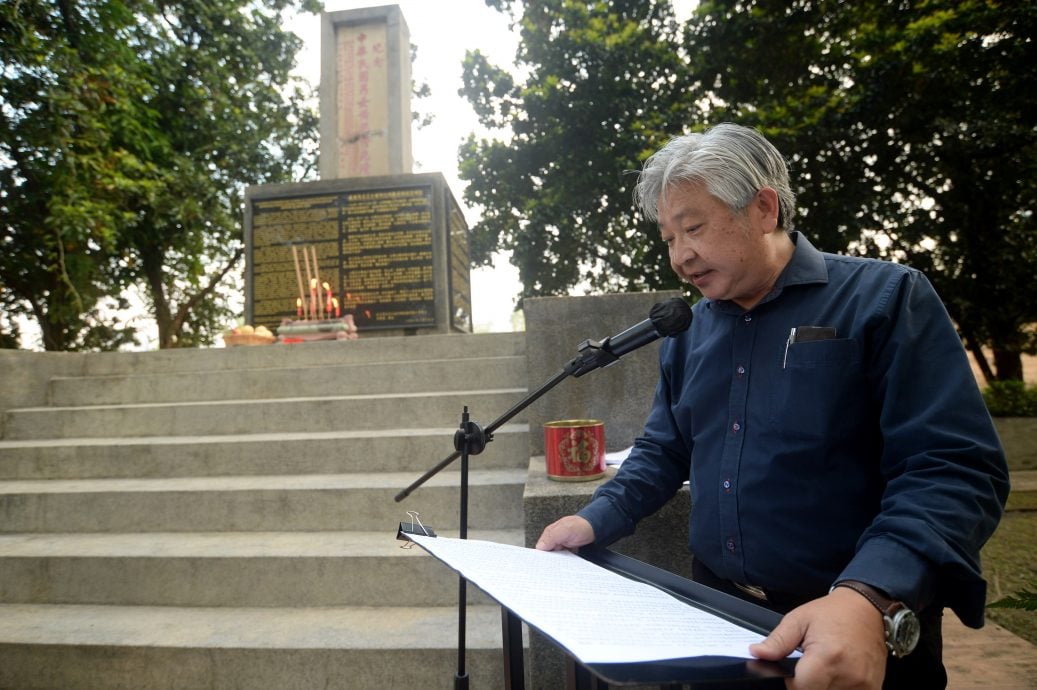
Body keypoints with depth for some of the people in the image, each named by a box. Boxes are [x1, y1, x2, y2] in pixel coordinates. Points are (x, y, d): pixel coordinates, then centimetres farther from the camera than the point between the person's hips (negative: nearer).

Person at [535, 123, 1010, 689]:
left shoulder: (884, 299, -11)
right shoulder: (686, 331, 5)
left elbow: (955, 469, -19)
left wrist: (872, 600, -35)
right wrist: (595, 520, -5)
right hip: (716, 611, 6)